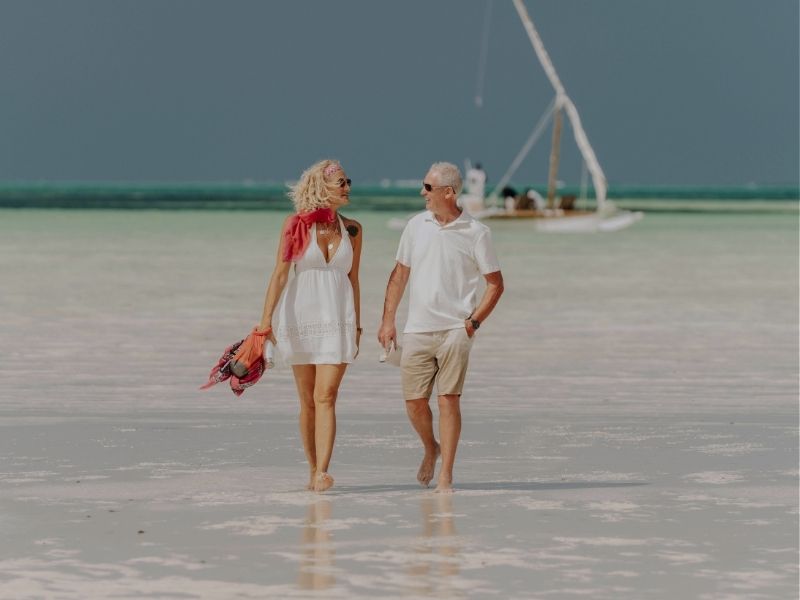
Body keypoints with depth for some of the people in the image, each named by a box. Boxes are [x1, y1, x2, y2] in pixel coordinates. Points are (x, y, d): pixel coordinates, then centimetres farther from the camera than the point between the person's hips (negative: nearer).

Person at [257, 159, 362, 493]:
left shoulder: (352, 229, 5)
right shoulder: (296, 225, -3)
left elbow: (353, 278, 12)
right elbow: (280, 273, -5)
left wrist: (357, 326, 13)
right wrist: (266, 319, -11)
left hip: (338, 319, 1)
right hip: (301, 315, -1)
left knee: (326, 396, -12)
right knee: (307, 400, 7)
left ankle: (322, 472, -20)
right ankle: (313, 469, 19)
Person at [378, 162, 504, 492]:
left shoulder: (476, 233, -3)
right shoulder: (417, 226, 8)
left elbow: (495, 284, 3)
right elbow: (399, 275, 14)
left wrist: (474, 321, -7)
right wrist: (388, 320, 9)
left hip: (454, 330, -3)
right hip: (417, 329, 3)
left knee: (449, 400, -8)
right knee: (414, 402, 2)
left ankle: (445, 476, -3)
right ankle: (431, 448, 32)